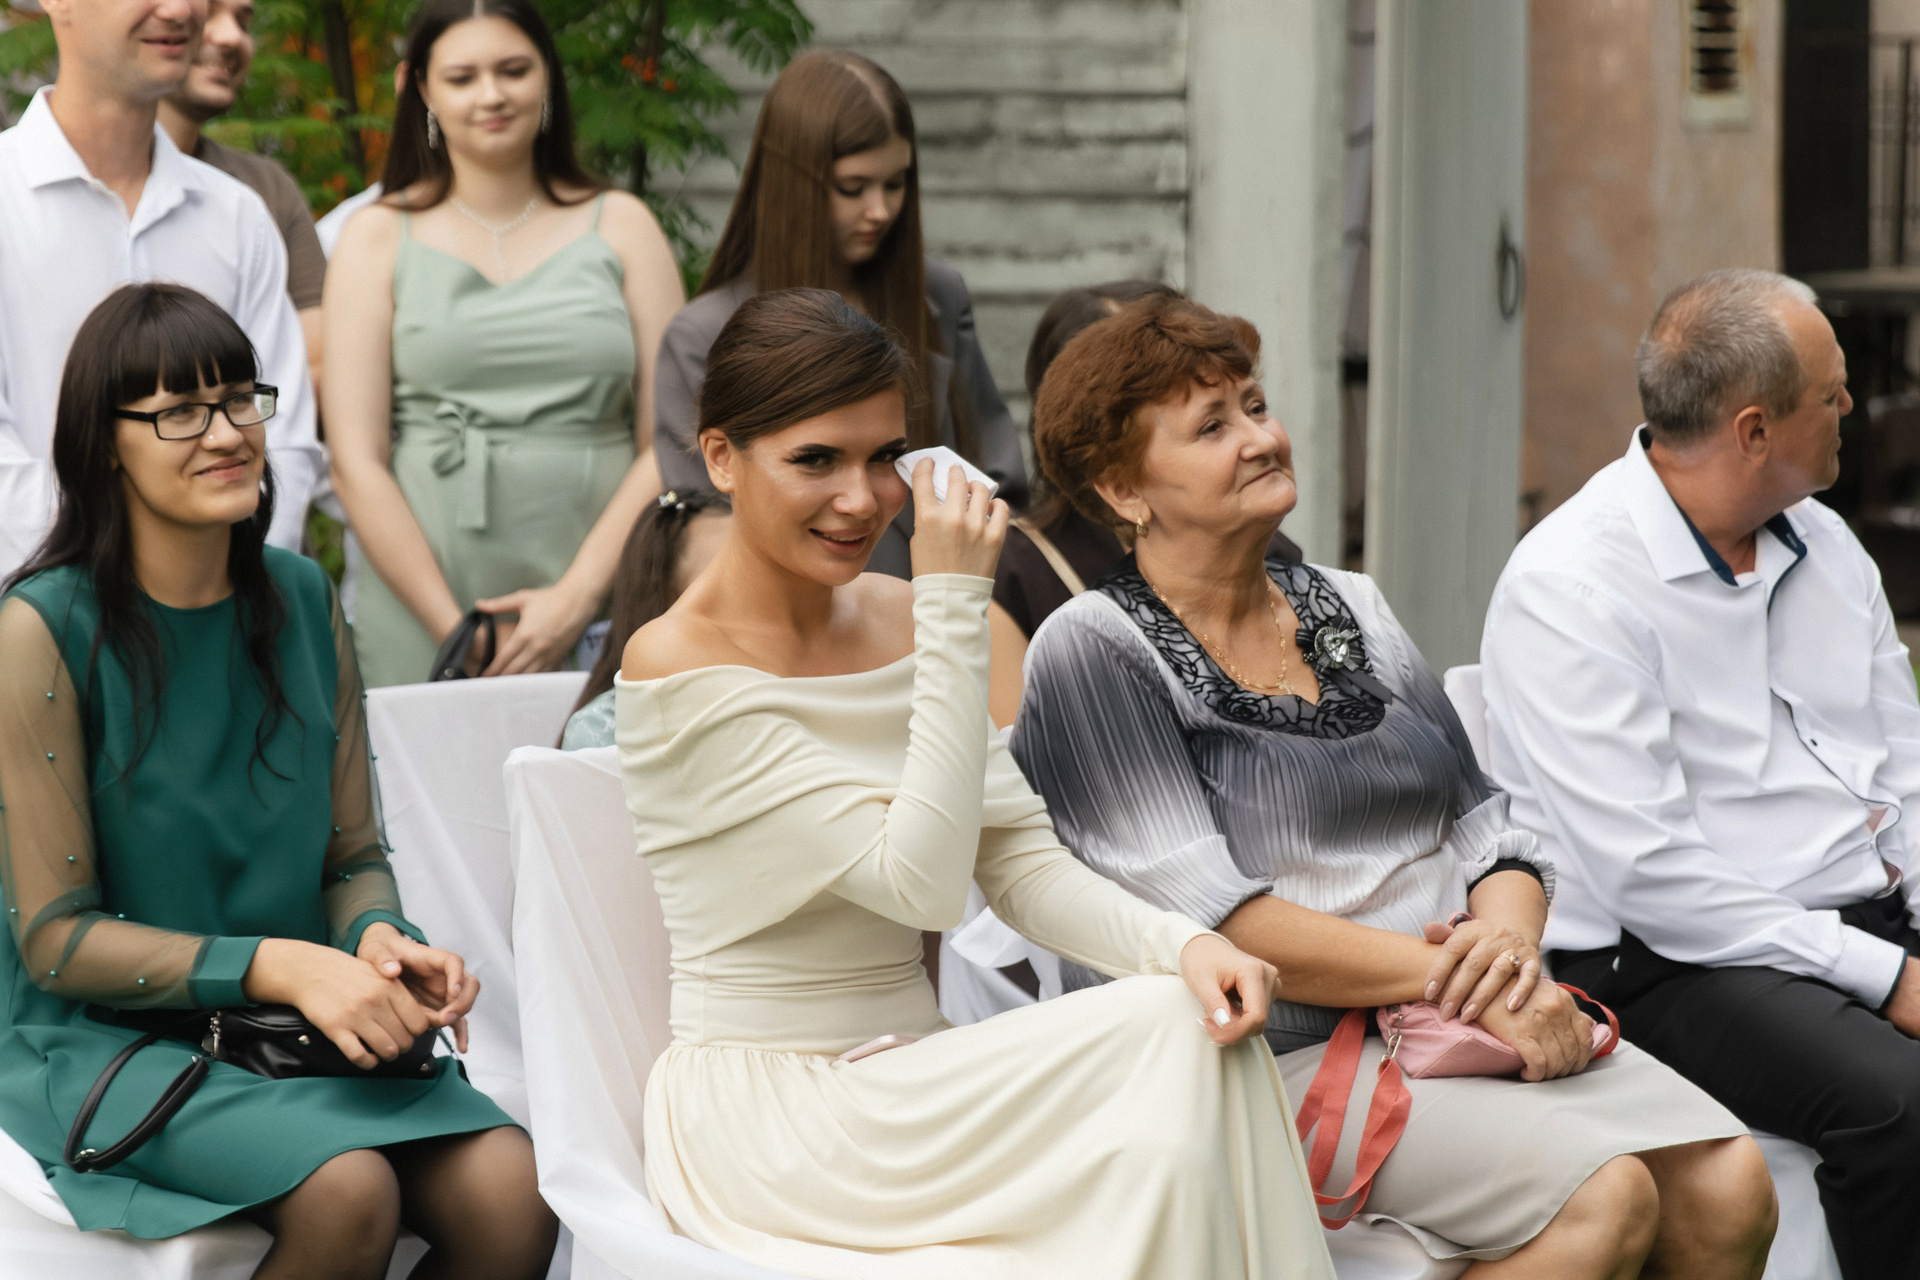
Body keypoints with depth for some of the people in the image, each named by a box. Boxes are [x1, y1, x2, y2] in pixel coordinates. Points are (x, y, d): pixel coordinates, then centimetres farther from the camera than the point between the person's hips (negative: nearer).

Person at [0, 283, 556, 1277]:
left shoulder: (303, 600, 6)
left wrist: (378, 940, -11)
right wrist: (277, 966, -21)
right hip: (106, 1041, -5)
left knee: (510, 1192, -22)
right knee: (347, 1193, -31)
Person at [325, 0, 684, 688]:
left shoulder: (621, 226, 11)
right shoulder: (377, 238, 8)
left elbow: (668, 443, 3)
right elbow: (357, 463, 0)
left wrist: (579, 594, -9)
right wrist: (455, 631, -9)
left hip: (599, 618, 1)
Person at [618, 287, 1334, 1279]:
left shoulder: (901, 621, 8)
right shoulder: (678, 668, -14)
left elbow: (1022, 862, 4)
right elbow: (921, 882, -19)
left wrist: (1180, 943, -16)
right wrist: (956, 610, -19)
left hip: (905, 1082, 6)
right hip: (766, 1115, -6)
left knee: (1204, 1020, -21)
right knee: (1164, 1038, -24)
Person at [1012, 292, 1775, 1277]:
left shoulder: (1351, 609, 18)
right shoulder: (1094, 651, -4)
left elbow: (1483, 824, 16)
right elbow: (1209, 916, -14)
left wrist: (1508, 937, -8)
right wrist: (1453, 977, -18)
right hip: (1282, 1052, -6)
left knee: (1729, 1186, -16)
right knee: (1604, 1196, -27)